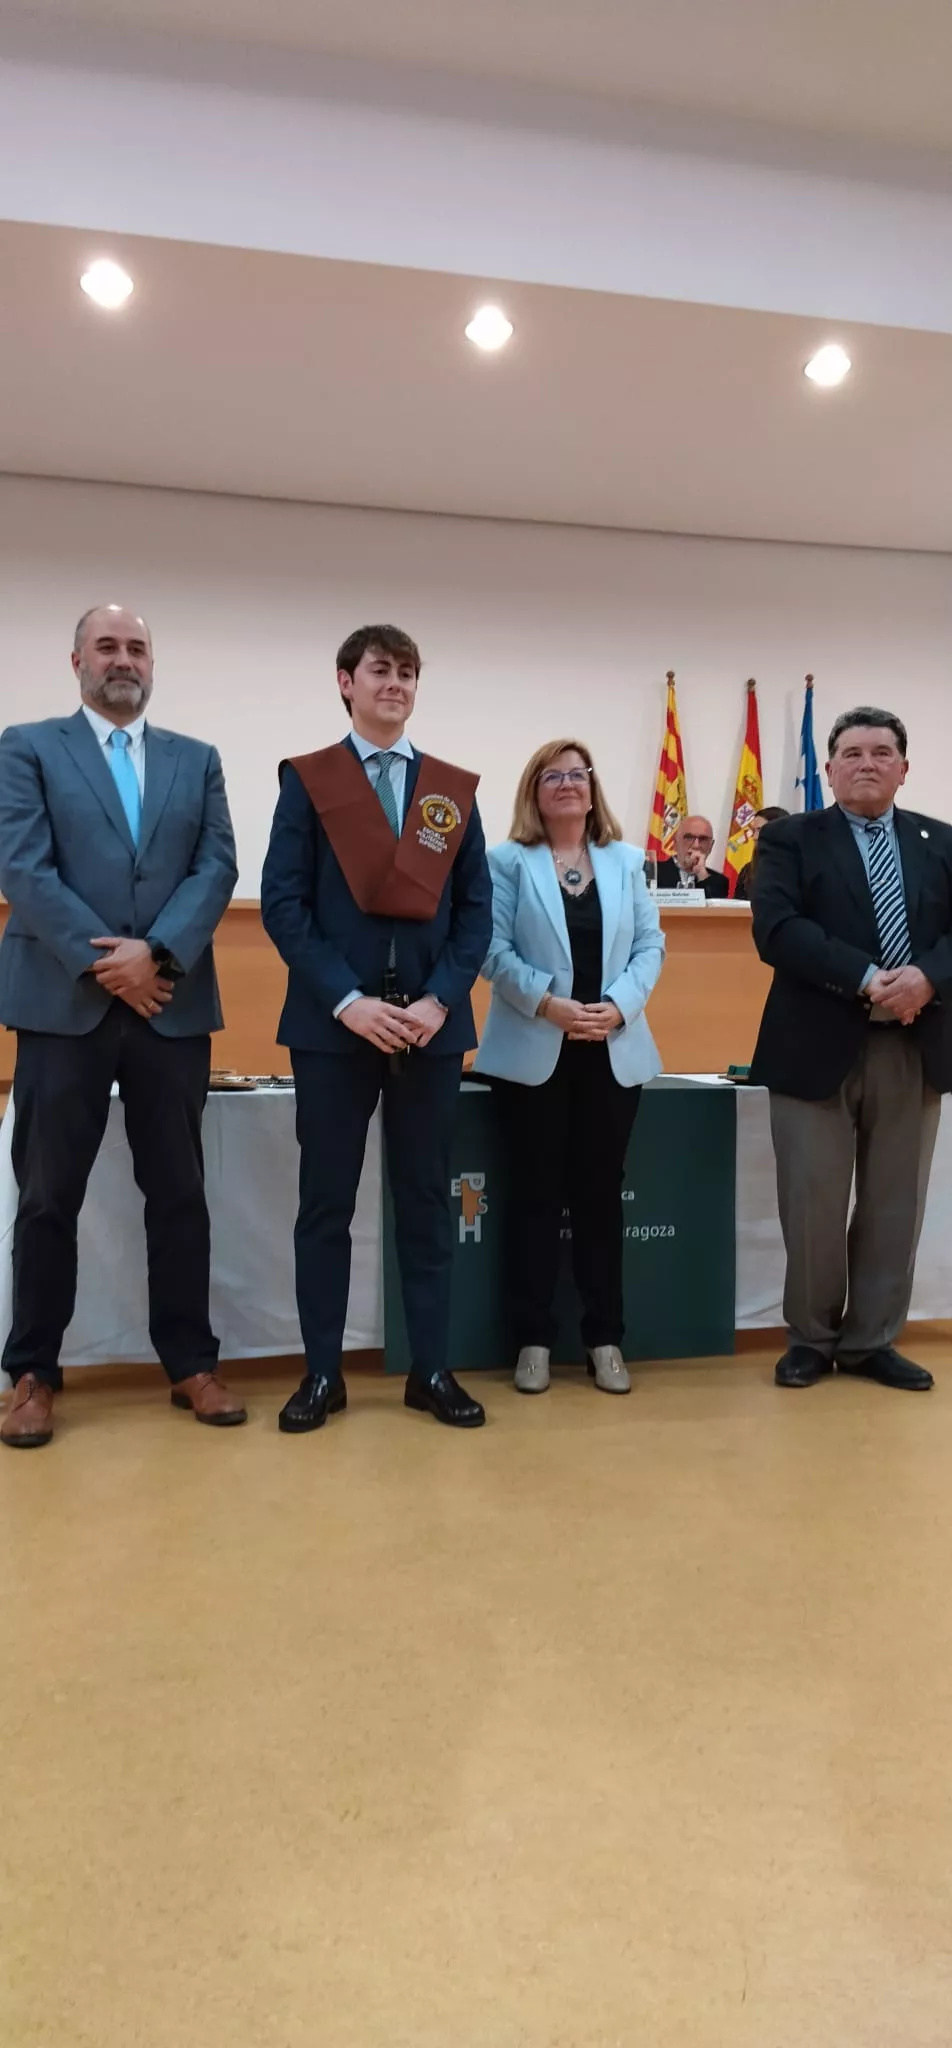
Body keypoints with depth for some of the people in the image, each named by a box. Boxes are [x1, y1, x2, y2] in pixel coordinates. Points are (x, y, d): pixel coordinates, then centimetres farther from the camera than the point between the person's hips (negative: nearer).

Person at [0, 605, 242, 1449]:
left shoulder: (197, 760, 13)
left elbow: (218, 867, 1)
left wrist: (156, 953, -13)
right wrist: (102, 963, -14)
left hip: (173, 1005, 2)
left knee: (179, 1192, 7)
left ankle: (191, 1363, 19)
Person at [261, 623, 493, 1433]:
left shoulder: (454, 788, 10)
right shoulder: (307, 781, 3)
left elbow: (475, 909, 5)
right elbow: (283, 902, -4)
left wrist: (439, 1000, -9)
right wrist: (346, 999, -15)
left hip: (432, 1022, 2)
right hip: (334, 1022, -2)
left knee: (427, 1199, 8)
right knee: (327, 1201, 5)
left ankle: (432, 1369, 18)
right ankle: (323, 1371, 17)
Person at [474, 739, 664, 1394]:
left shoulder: (627, 861, 12)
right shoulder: (508, 862, 3)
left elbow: (650, 945, 5)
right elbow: (494, 950, -6)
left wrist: (619, 1005, -11)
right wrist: (548, 1003, -18)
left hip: (614, 1051, 3)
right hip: (535, 1052, -2)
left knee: (602, 1192, 8)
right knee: (537, 1194, 3)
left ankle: (606, 1337, 17)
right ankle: (535, 1339, 12)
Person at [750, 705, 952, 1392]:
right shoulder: (791, 839, 2)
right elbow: (777, 930, -13)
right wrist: (867, 980, -21)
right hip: (820, 1046, -3)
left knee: (895, 1204, 9)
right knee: (813, 1206, 3)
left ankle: (872, 1340, 23)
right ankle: (811, 1338, 21)